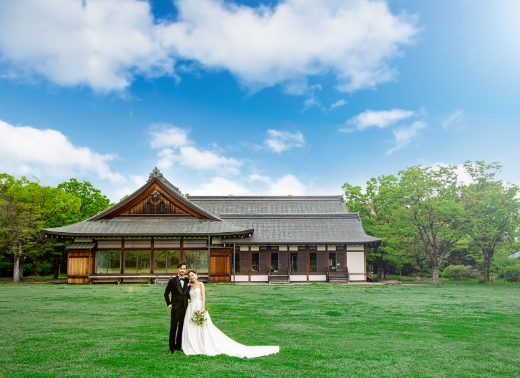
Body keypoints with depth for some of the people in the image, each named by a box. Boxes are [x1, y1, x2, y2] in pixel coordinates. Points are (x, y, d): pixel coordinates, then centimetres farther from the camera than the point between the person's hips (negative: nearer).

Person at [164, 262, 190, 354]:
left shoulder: (187, 281, 7)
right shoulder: (172, 280, -3)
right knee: (173, 328, 0)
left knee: (182, 327, 11)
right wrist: (169, 304, -1)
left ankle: (178, 346, 23)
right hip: (175, 308, -3)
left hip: (185, 308, 4)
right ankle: (172, 348, 9)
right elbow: (166, 293, 4)